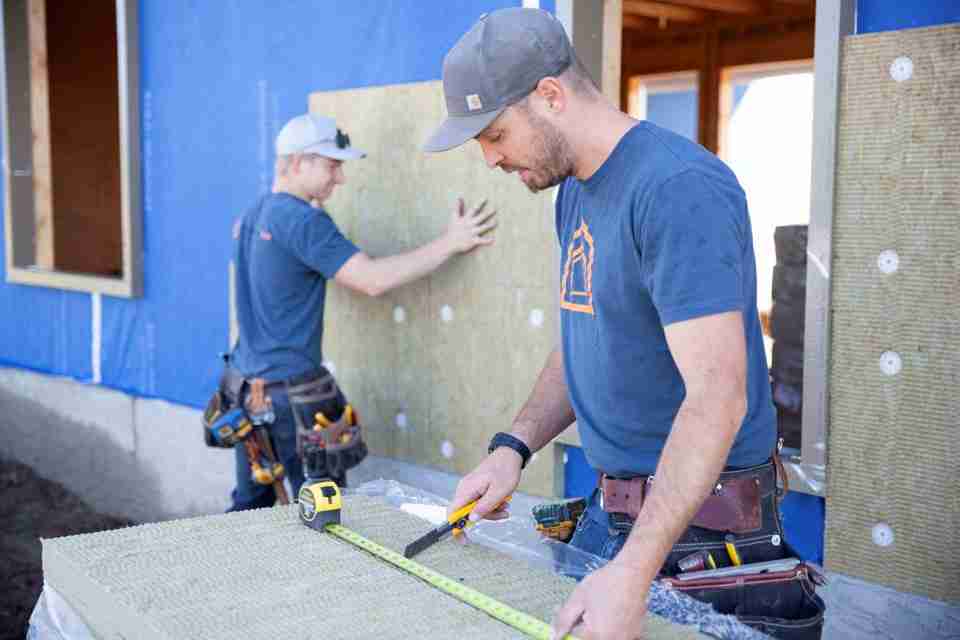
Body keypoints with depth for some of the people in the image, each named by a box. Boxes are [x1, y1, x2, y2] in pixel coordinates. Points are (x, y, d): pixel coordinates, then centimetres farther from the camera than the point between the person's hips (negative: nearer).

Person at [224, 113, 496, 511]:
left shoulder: (251, 217, 10)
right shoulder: (302, 220, -17)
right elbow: (372, 280, -24)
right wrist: (449, 243, -18)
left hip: (244, 386, 9)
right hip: (291, 396, -9)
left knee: (249, 505, 14)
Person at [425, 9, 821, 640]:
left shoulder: (679, 189, -23)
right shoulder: (576, 192, 7)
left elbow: (717, 397, -29)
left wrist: (632, 574, -34)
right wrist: (512, 448, 1)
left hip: (698, 521, -9)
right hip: (609, 513, 9)